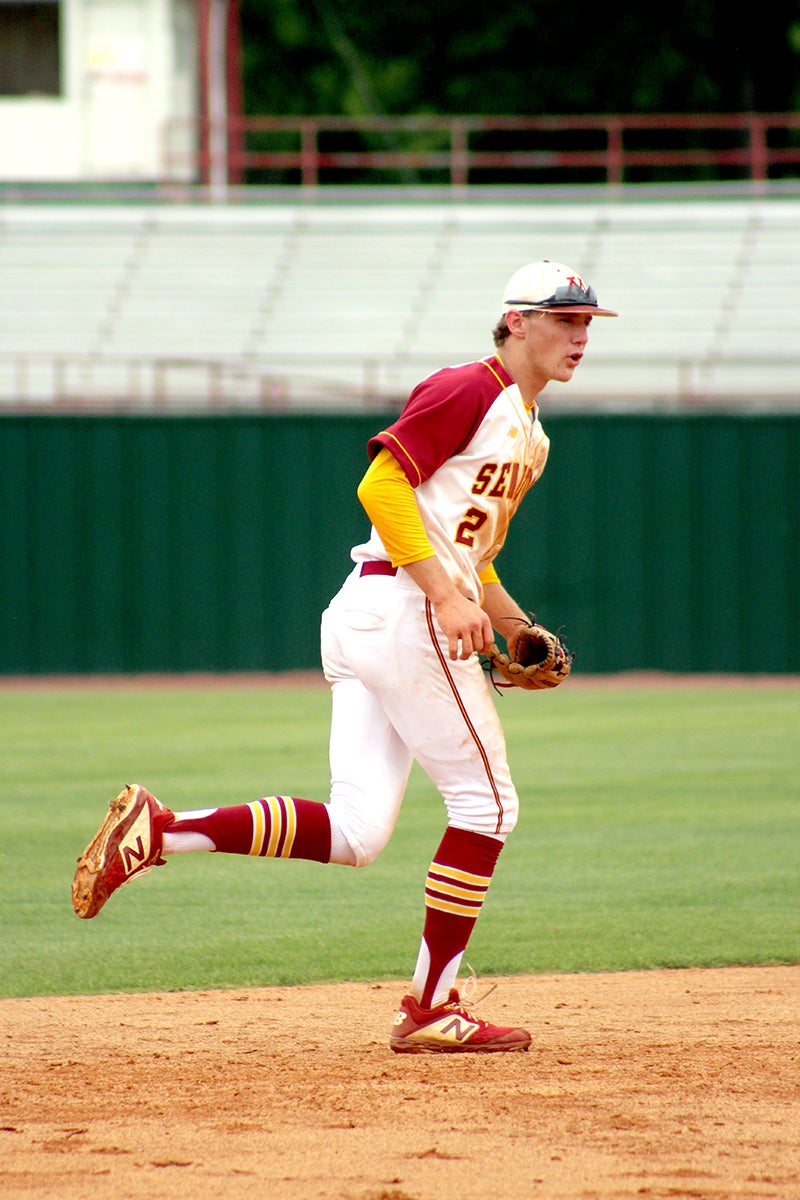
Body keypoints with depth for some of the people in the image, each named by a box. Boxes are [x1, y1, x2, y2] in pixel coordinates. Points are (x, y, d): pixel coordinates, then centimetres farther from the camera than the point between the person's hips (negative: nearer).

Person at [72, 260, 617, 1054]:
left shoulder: (528, 432, 23)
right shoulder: (467, 390, -7)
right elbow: (382, 486, -17)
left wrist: (514, 626, 18)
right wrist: (447, 596, -23)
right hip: (402, 609, -9)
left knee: (354, 834, 0)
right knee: (485, 800, -3)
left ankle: (157, 831, -4)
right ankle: (431, 1008, 1)